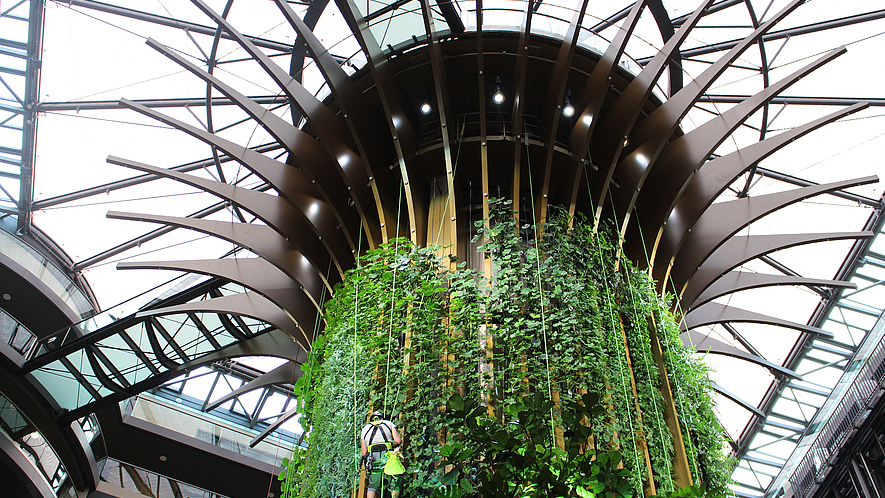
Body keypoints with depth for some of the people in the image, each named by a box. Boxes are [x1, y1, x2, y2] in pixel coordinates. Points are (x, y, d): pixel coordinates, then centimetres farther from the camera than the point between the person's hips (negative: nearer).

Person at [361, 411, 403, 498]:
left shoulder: (365, 429, 21)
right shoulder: (389, 424, 17)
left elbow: (364, 453, 13)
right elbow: (398, 441, 2)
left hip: (373, 460, 2)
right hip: (388, 457, -2)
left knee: (372, 486, 12)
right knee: (396, 483, 10)